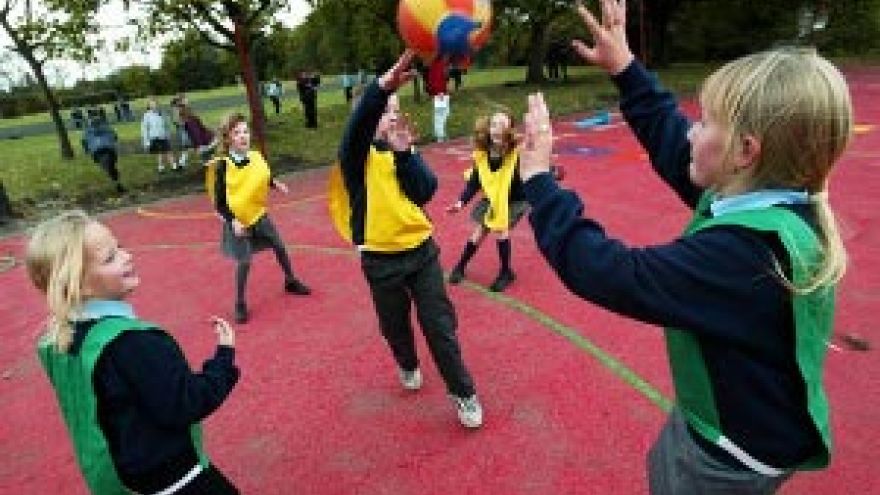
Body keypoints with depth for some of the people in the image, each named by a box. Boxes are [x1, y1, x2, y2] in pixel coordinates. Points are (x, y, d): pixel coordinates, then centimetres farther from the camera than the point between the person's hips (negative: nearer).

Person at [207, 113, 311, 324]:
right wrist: (232, 221, -24)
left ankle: (291, 282, 38)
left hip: (259, 214, 5)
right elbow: (219, 201, -16)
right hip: (238, 220, -5)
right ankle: (240, 304, 17)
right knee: (244, 262, -1)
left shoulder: (256, 157, -6)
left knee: (280, 247, 13)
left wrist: (276, 184, -7)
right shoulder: (222, 165, -19)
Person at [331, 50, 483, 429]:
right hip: (381, 259, -2)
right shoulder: (357, 154, -8)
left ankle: (463, 393, 19)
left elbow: (425, 192, -10)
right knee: (395, 326, 18)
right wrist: (385, 84, -49)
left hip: (421, 249, 2)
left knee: (440, 325, 4)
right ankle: (408, 367, 49)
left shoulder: (406, 150, 5)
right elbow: (358, 123, -32)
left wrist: (404, 153, -22)